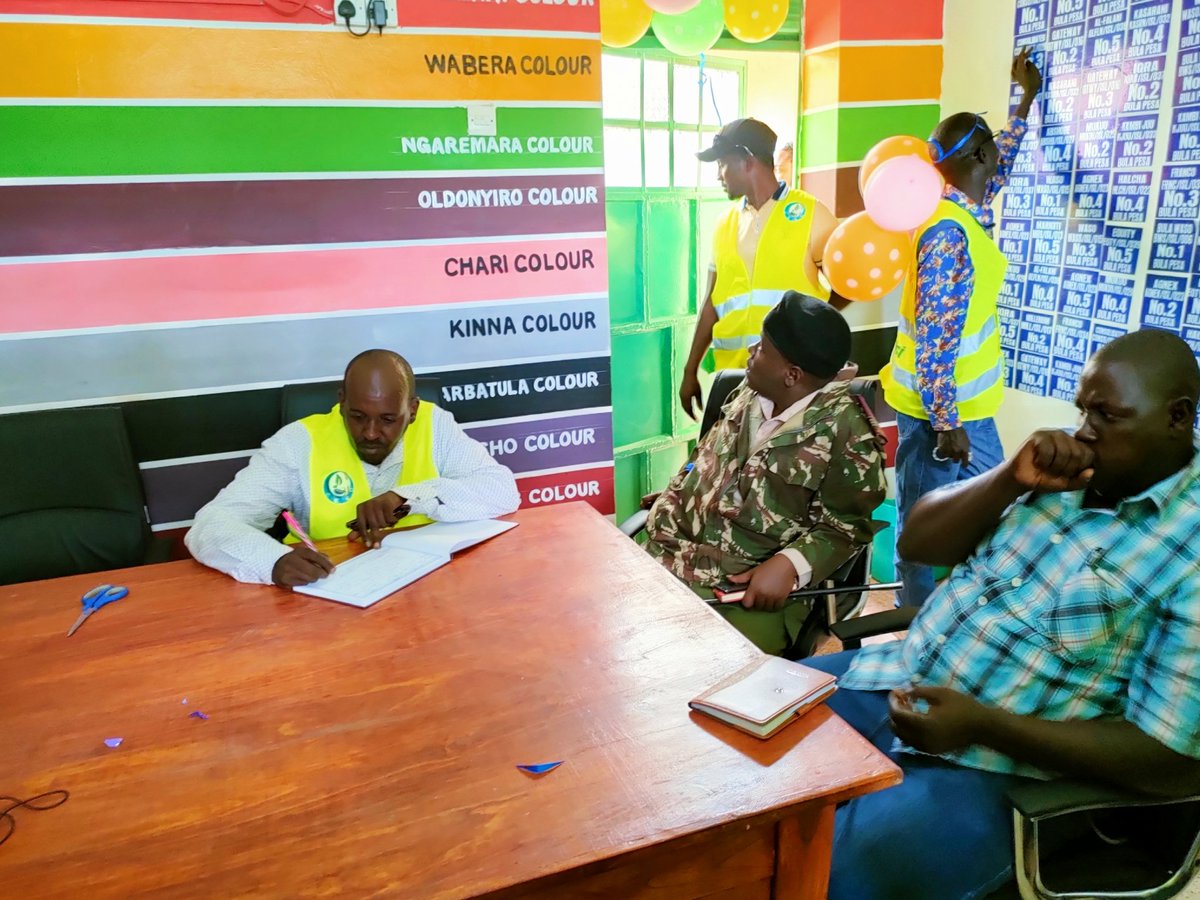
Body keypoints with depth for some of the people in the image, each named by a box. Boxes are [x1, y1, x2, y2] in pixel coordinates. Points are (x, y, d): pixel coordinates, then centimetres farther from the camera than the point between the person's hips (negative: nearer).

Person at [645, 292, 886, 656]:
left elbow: (845, 526, -9)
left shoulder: (845, 431, -12)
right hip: (681, 554, 6)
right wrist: (676, 496, 13)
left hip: (753, 585, -6)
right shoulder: (750, 393, 8)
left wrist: (790, 565, -23)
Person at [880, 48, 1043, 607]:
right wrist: (946, 423, -23)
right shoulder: (949, 231, -22)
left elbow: (1000, 169, 31)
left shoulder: (969, 210, 8)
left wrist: (1028, 98, 40)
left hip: (968, 404, 10)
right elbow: (934, 335, -25)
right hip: (939, 408, -10)